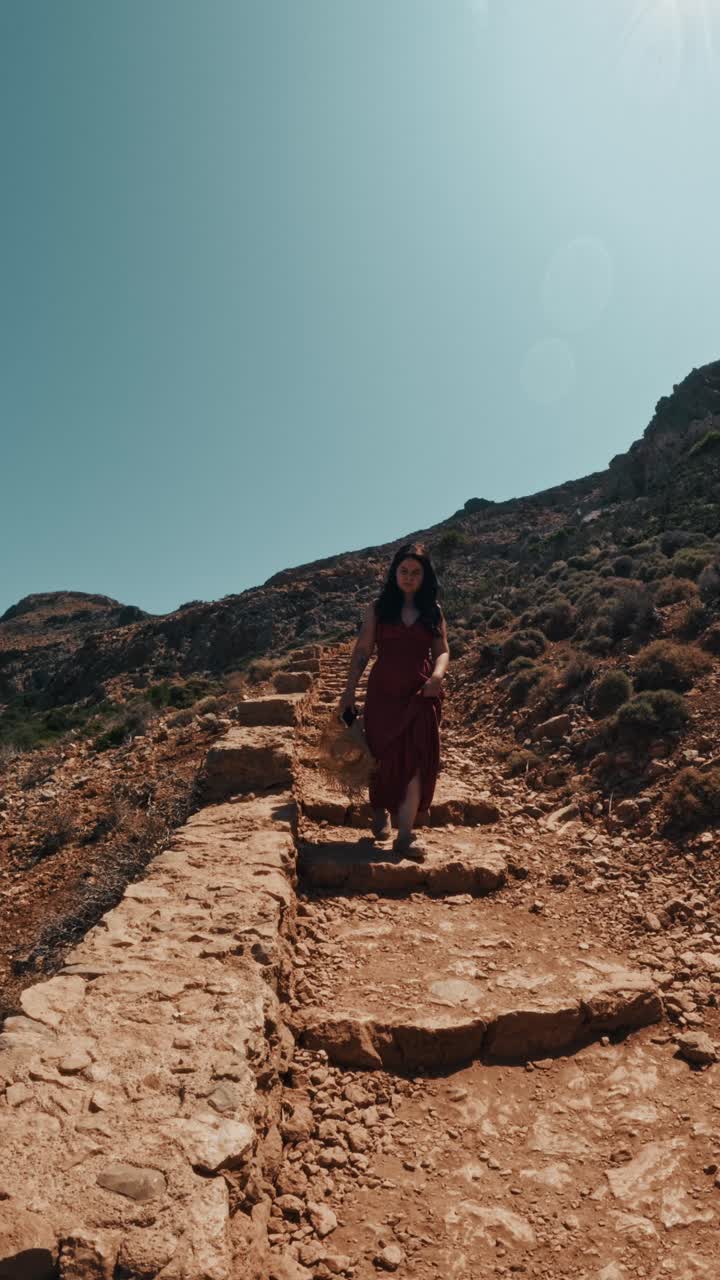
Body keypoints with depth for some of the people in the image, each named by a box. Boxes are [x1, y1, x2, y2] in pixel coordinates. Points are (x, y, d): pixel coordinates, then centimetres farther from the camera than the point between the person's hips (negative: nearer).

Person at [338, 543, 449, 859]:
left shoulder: (433, 610, 8)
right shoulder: (378, 608, 4)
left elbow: (442, 650, 7)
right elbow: (362, 650, 3)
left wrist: (438, 673, -15)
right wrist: (349, 690, -2)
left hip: (421, 694, 1)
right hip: (383, 692, 0)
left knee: (416, 760, -7)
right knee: (383, 757, 9)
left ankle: (405, 835, -3)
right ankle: (380, 813, 35)